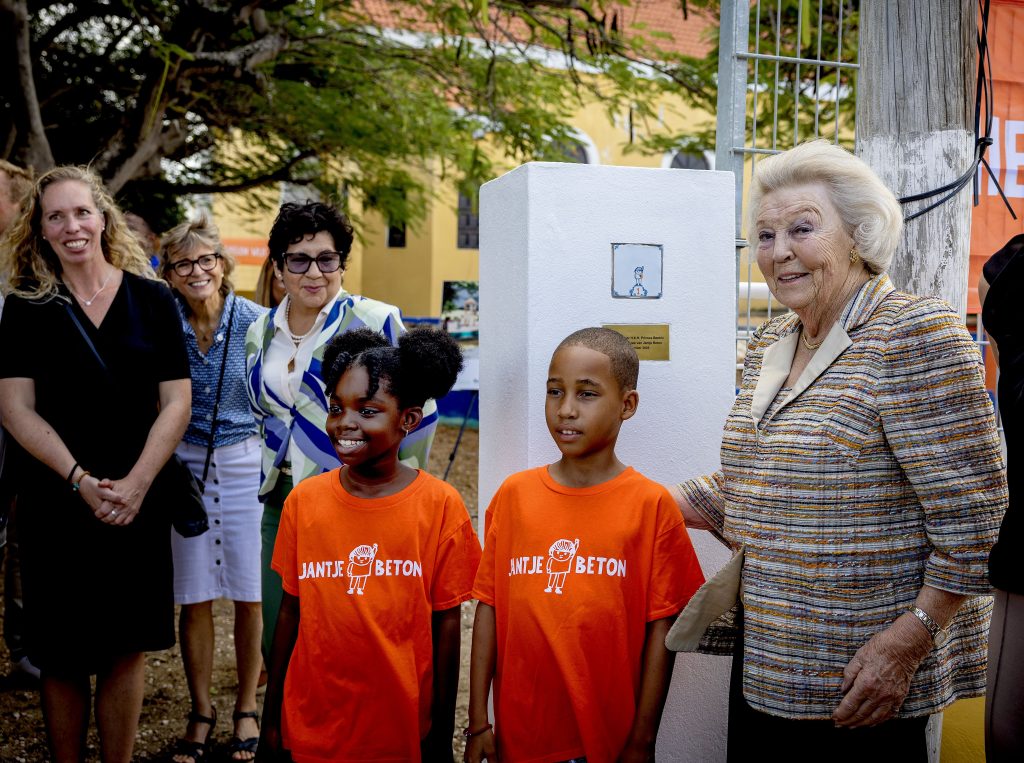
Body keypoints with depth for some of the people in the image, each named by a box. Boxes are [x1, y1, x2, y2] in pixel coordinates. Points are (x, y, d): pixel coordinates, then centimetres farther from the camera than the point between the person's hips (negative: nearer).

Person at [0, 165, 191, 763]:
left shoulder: (152, 299, 2)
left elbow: (176, 402, -1)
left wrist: (136, 484, -12)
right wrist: (81, 481, -15)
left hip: (139, 502, 1)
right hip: (56, 504, 0)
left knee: (128, 647, 7)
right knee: (63, 656, 6)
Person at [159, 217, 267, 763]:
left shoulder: (256, 323, -5)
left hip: (248, 464, -1)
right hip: (185, 467, 1)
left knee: (251, 595, 6)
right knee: (194, 598, 7)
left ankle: (246, 708, 25)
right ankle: (201, 711, 25)